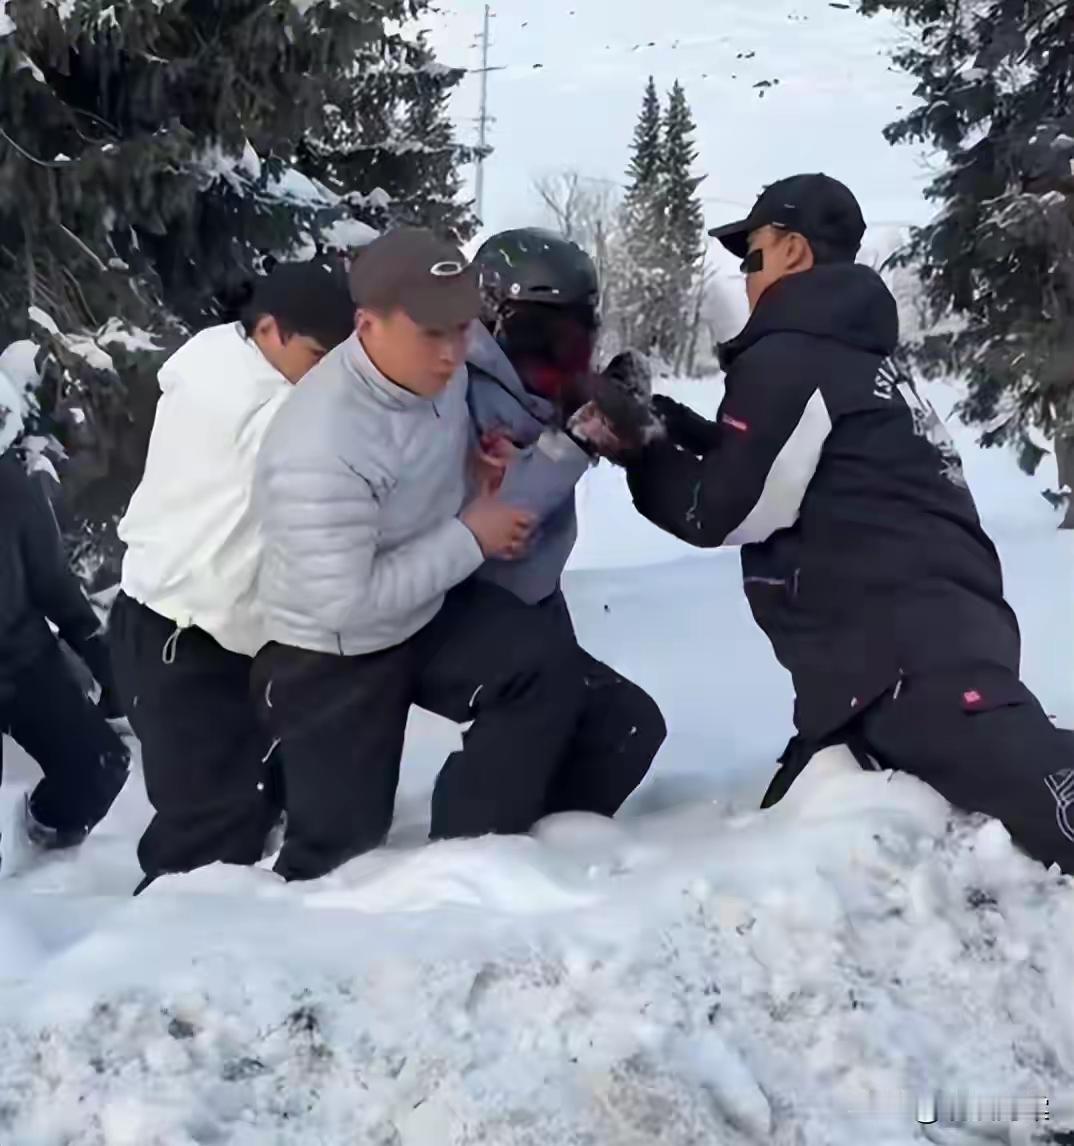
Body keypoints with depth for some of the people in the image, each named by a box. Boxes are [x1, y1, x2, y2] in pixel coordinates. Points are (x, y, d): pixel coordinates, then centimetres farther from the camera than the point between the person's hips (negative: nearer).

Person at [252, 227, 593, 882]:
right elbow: (347, 605, -33)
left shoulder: (439, 371, -12)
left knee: (549, 669, -18)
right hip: (334, 659, -6)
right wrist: (469, 539, -25)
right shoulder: (321, 452, -36)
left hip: (432, 608, 6)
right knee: (341, 855, 1)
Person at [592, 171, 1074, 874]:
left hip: (909, 649, -11)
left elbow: (721, 511, -6)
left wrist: (638, 452, 9)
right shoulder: (852, 351, 23)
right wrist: (666, 421, 22)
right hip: (912, 641, 11)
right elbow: (767, 464, 30)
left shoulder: (788, 359, -8)